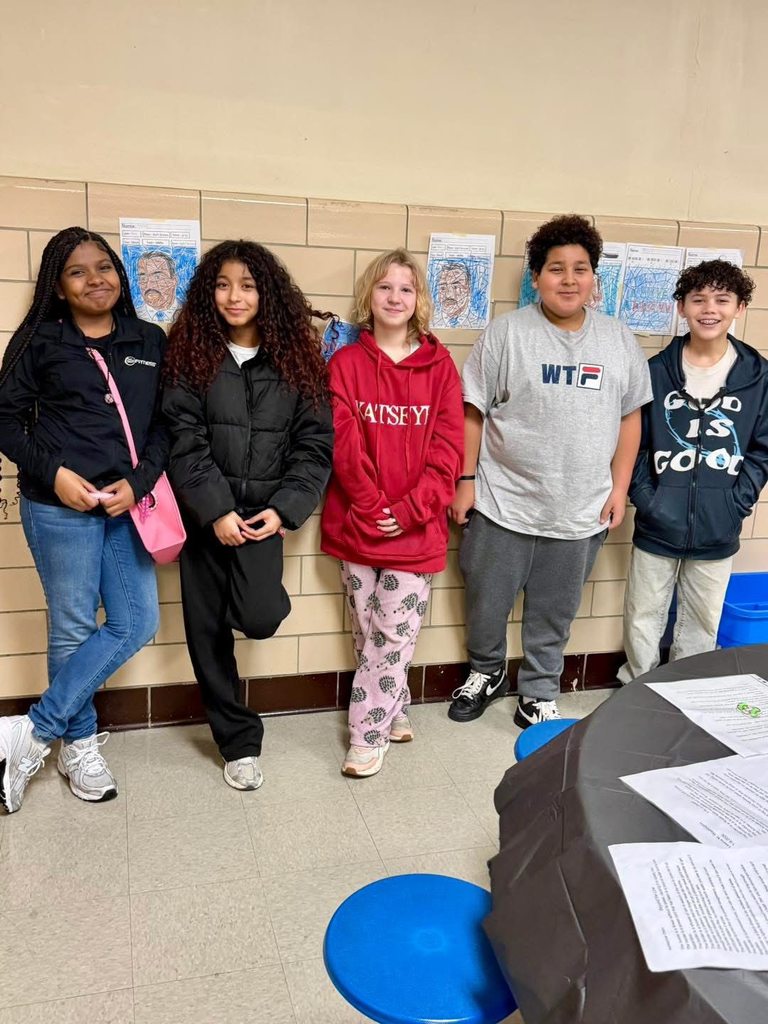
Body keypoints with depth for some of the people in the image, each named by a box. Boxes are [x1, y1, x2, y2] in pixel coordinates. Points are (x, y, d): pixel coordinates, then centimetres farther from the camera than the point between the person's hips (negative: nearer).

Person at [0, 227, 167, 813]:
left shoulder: (150, 342, 8)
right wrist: (53, 473, -11)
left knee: (136, 624, 1)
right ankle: (80, 744, 25)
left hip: (127, 504, 4)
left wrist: (139, 482, -8)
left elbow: (165, 424, 7)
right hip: (59, 506, -4)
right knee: (73, 628, 4)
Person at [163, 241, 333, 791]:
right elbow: (185, 442, -5)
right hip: (206, 513, 1)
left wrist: (284, 509, -10)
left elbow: (315, 443, 0)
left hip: (264, 511, -1)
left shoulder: (297, 357, 2)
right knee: (207, 628, 6)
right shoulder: (192, 354, 1)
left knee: (258, 617, -20)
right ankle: (241, 741, 24)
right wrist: (217, 510, -14)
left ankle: (261, 593, 19)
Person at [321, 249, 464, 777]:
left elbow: (448, 447, -3)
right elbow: (344, 443, -5)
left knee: (394, 633, 0)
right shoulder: (346, 363, 3)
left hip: (416, 527, -1)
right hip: (358, 523, 1)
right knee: (369, 631, 11)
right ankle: (396, 711, 32)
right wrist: (372, 506, -12)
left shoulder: (439, 365, 2)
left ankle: (369, 734, 14)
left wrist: (411, 509, -12)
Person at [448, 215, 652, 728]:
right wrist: (465, 481, -6)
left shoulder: (620, 341, 3)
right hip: (503, 504, -1)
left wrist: (619, 487, 3)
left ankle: (539, 695, 35)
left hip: (580, 512, 2)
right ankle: (487, 672, 41)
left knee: (554, 615, 15)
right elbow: (473, 413, -4)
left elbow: (630, 417, 8)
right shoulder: (506, 333, -5)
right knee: (487, 603, 14)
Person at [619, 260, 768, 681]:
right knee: (643, 619, 12)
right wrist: (643, 497, -10)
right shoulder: (655, 371, -3)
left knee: (702, 625, 15)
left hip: (718, 533, 1)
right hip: (656, 526, 0)